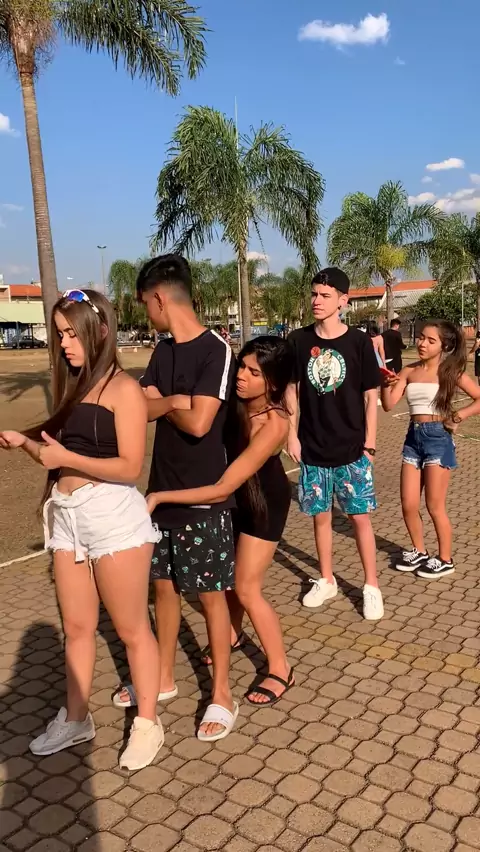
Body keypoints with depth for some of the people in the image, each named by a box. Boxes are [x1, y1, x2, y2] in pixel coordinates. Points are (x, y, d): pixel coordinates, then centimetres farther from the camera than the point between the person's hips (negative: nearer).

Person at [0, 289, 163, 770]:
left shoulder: (123, 389, -10)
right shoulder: (72, 387, 12)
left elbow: (130, 467, -15)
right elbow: (61, 451, 15)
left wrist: (66, 457, -20)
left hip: (113, 517, -7)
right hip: (67, 516, 7)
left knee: (131, 629, 7)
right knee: (75, 626, 17)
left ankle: (147, 723, 24)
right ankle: (75, 719, 34)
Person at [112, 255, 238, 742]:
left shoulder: (215, 350, -15)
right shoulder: (163, 351, 8)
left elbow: (198, 422, -23)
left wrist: (159, 401, -5)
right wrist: (172, 401, -17)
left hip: (203, 497, -7)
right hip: (161, 491, 7)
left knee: (210, 593, 4)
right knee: (163, 586, 17)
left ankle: (221, 695, 20)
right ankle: (163, 679, 35)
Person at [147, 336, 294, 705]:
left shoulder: (273, 424, -37)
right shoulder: (235, 395, -22)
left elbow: (222, 488, -38)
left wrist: (159, 497, -36)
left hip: (264, 500, -6)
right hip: (237, 494, 6)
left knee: (247, 588, -2)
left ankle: (281, 670, 17)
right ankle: (234, 634, 45)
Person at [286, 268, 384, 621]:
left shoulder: (359, 341, -8)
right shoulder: (299, 340, -2)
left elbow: (370, 396, -3)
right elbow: (291, 390, 5)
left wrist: (369, 443, -5)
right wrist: (292, 435, 0)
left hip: (351, 449, -2)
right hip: (312, 448, 2)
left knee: (361, 516, 4)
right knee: (321, 515, 13)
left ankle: (372, 587, 19)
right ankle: (327, 580, 30)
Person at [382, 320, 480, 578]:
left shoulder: (450, 372, -5)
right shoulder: (409, 371, 3)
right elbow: (389, 405, -4)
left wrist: (459, 415, -10)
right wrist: (386, 384, -21)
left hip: (438, 437, -4)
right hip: (413, 437, 4)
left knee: (434, 506, 3)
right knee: (408, 505, 7)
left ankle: (445, 560, 20)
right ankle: (419, 552, 29)